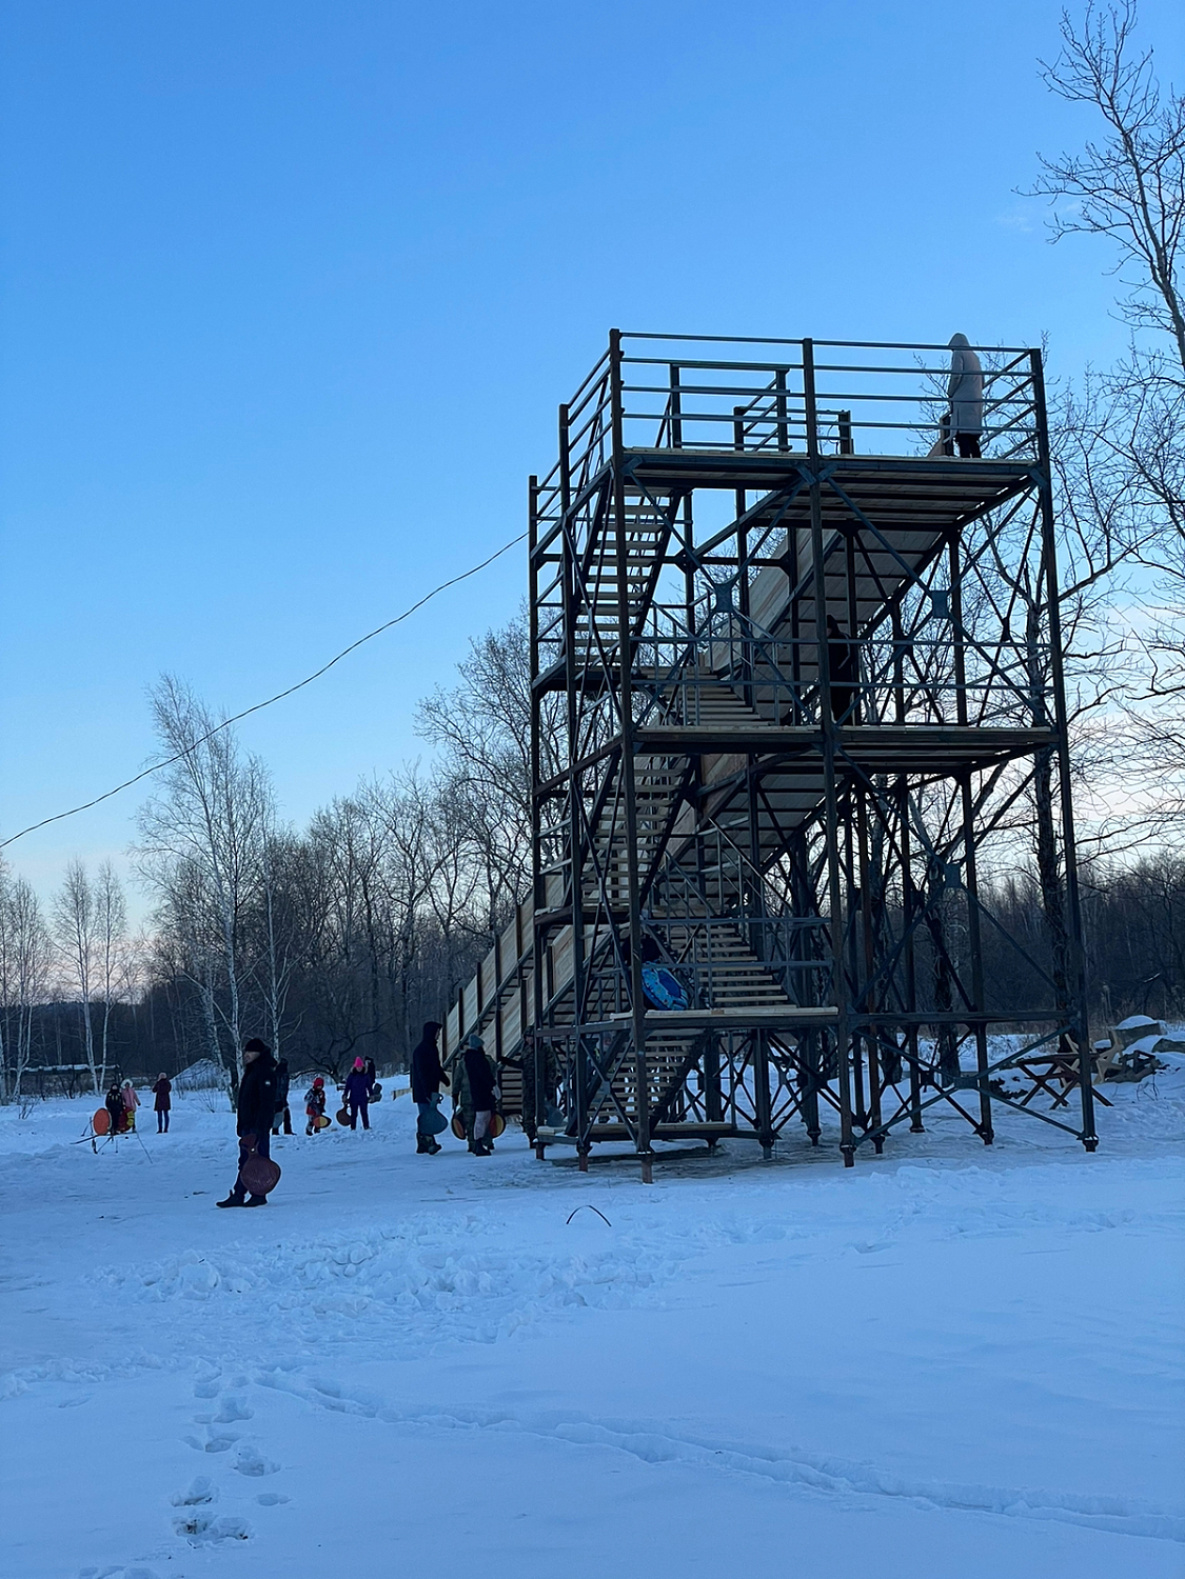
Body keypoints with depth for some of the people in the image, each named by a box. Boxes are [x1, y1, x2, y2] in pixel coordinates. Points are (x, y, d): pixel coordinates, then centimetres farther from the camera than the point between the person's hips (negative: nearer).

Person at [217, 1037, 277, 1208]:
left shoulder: (264, 1072, -14)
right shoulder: (250, 1072, 17)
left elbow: (267, 1102, -20)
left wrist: (260, 1127, -24)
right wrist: (241, 1124, 19)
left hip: (258, 1125, -10)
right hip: (248, 1125, 10)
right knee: (245, 1161, 10)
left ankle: (259, 1195, 2)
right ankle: (238, 1195, 11)